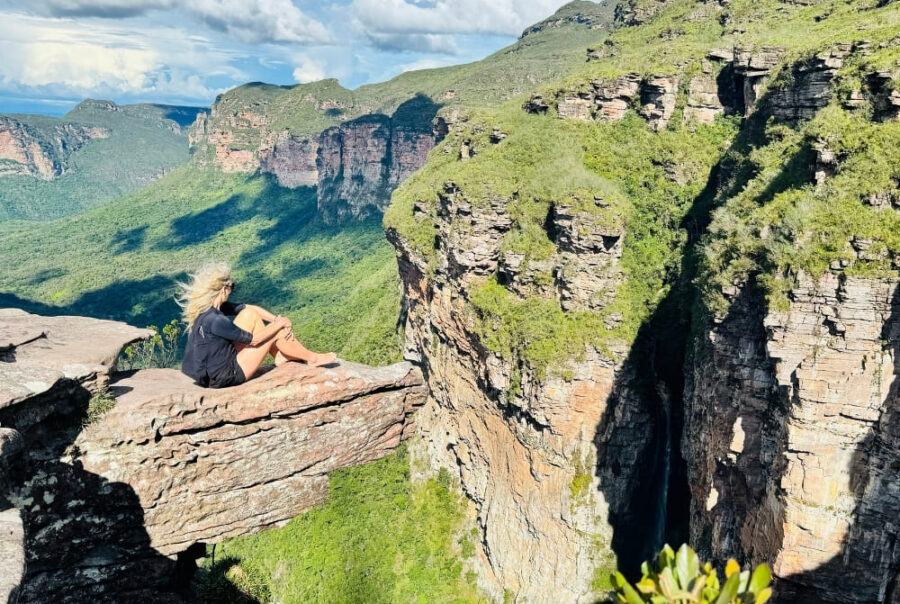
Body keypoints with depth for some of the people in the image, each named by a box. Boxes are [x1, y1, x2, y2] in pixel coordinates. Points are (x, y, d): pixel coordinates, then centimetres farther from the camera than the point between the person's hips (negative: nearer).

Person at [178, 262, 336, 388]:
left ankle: (281, 356, 16)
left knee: (250, 314, 6)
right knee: (277, 332, -4)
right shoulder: (214, 320, -28)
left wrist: (276, 319, -5)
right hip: (223, 378, -9)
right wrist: (280, 323, -7)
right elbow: (254, 339, -20)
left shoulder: (206, 308, -1)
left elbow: (249, 307, 6)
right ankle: (312, 358, 17)